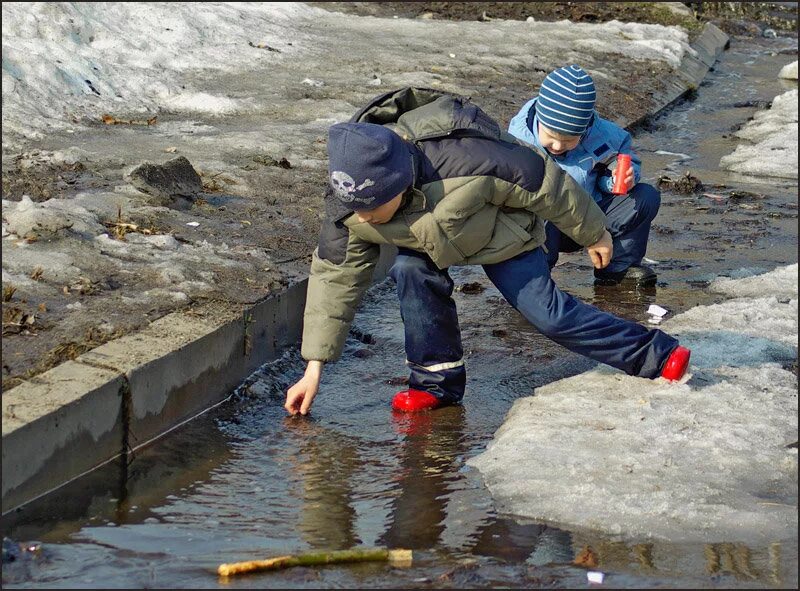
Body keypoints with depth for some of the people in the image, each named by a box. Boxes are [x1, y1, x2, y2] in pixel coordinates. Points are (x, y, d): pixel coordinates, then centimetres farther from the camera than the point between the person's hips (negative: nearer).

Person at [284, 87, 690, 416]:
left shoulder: (464, 164, -45)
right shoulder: (348, 206, -31)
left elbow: (544, 184, -28)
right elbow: (335, 277, -18)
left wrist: (593, 235, -11)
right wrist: (314, 368, -19)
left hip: (501, 235, -3)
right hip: (428, 244, 4)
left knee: (545, 311, -8)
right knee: (412, 273, -25)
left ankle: (653, 355, 5)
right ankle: (438, 380, -9)